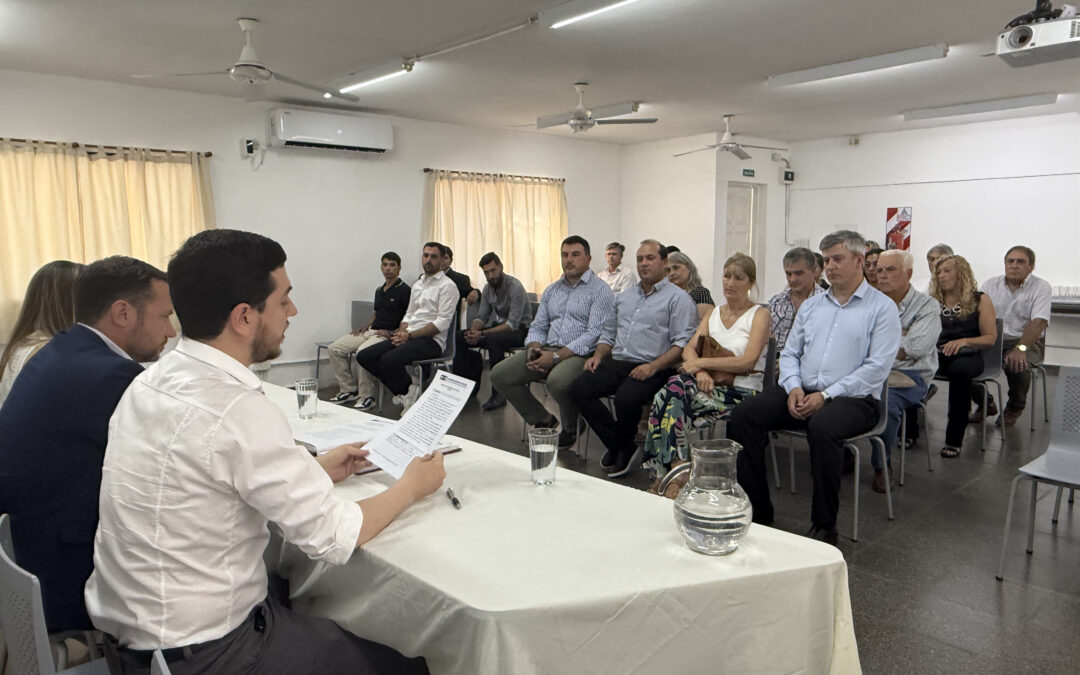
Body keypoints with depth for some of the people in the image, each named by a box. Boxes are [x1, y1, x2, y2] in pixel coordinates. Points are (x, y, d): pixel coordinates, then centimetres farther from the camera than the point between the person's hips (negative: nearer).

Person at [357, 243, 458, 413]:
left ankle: (410, 390, -3)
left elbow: (442, 323, -13)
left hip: (431, 340, -8)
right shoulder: (417, 285, 21)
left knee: (389, 360, -32)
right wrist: (402, 331, 0)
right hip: (409, 337, 8)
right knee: (364, 356, -6)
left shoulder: (447, 286, -4)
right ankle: (404, 389, 2)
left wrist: (410, 335, -15)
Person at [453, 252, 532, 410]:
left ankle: (498, 393, -30)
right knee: (460, 336, -10)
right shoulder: (488, 289, 5)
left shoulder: (515, 287, -19)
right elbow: (482, 316, 8)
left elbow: (512, 324, -26)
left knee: (492, 339, -38)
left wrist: (482, 334, -30)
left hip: (519, 330, -8)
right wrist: (474, 330, -16)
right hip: (498, 325, 8)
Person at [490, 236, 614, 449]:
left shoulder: (600, 290, -2)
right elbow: (538, 326, 20)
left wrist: (556, 356, -19)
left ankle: (571, 429, -5)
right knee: (500, 374, -11)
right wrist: (533, 349, -5)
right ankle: (543, 420, 6)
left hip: (579, 354, -6)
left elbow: (594, 334, -13)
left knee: (557, 381, -38)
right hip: (546, 350, 7)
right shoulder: (551, 290, 20)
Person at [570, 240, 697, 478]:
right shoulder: (624, 296, 24)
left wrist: (653, 366, -21)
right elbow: (609, 332, 28)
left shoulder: (677, 298, 1)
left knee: (625, 398, -34)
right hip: (617, 362, 7)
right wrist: (598, 355, 8)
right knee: (578, 389, -16)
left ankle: (621, 446, -1)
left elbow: (683, 343, -9)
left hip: (652, 368, -6)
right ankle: (624, 449, -9)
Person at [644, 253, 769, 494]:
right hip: (712, 385, 5)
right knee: (676, 385, -29)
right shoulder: (714, 313, 19)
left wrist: (702, 363, -13)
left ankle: (667, 475, -26)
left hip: (742, 392, -5)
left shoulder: (759, 314, 2)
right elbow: (689, 349, 8)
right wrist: (699, 371, -14)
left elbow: (748, 361, -11)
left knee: (677, 387, -29)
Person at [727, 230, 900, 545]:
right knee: (742, 415, -17)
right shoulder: (811, 305, 19)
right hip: (802, 392, 6)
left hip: (853, 398, -5)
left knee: (823, 426, -38)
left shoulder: (882, 307, 2)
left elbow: (877, 366, -9)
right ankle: (757, 509, -9)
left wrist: (826, 395, -17)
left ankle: (824, 526, -20)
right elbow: (789, 353, 17)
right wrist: (793, 387, -4)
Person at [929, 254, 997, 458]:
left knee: (959, 370, -39)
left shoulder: (980, 300, 8)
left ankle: (954, 439, -28)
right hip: (936, 354, 3)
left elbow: (990, 338, 3)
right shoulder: (933, 300, 17)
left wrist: (964, 341, -13)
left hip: (967, 355, -2)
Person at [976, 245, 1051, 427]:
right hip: (993, 339, 3)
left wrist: (1020, 349, -30)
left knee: (1017, 364, -34)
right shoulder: (991, 284, 8)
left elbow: (1038, 323, -15)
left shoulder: (1041, 287, -3)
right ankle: (984, 403, 3)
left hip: (1028, 340, -3)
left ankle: (1015, 408, -1)